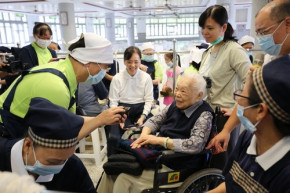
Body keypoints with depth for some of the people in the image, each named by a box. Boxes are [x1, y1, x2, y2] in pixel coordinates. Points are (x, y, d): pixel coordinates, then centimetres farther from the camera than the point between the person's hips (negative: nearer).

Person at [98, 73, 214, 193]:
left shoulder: (204, 115, -15)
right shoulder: (175, 105, 5)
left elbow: (195, 145, -27)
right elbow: (154, 120, 11)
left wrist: (159, 140, -23)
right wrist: (143, 136, -11)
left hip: (176, 167, -7)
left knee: (124, 178, -18)